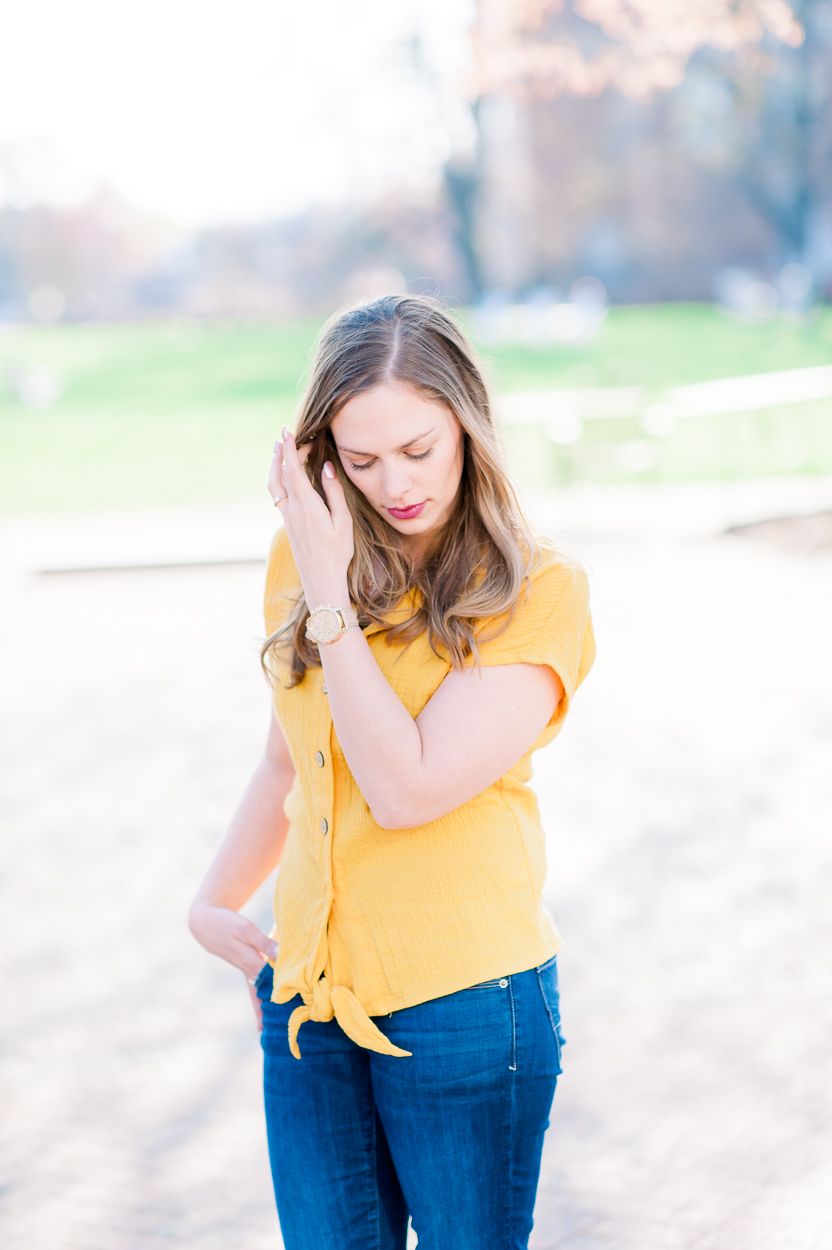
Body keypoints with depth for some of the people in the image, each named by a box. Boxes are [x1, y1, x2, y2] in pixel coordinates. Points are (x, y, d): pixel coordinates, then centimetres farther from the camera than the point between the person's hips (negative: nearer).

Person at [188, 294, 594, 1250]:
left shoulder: (536, 591, -11)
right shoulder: (306, 553, 4)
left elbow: (406, 789, -21)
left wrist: (328, 591, -17)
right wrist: (213, 903, 10)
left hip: (463, 1000, -4)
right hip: (310, 993, 4)